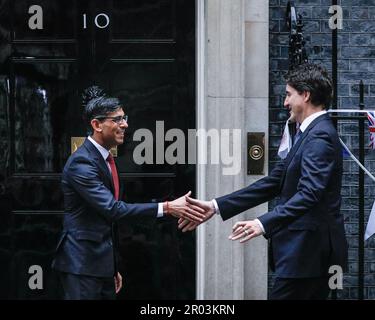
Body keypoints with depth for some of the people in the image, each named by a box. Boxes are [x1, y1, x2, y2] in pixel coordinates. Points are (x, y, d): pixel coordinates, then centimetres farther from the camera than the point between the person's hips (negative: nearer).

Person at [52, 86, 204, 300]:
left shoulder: (106, 159, 14)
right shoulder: (81, 162, -16)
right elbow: (112, 209, -25)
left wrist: (114, 268, 21)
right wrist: (166, 208, -27)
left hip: (102, 261, 9)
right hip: (82, 264, -9)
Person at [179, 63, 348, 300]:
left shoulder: (321, 136, -14)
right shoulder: (308, 134, 17)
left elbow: (309, 193, -27)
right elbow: (273, 183, 16)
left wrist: (264, 224, -37)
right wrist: (216, 207, 10)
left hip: (310, 251, -10)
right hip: (309, 251, 10)